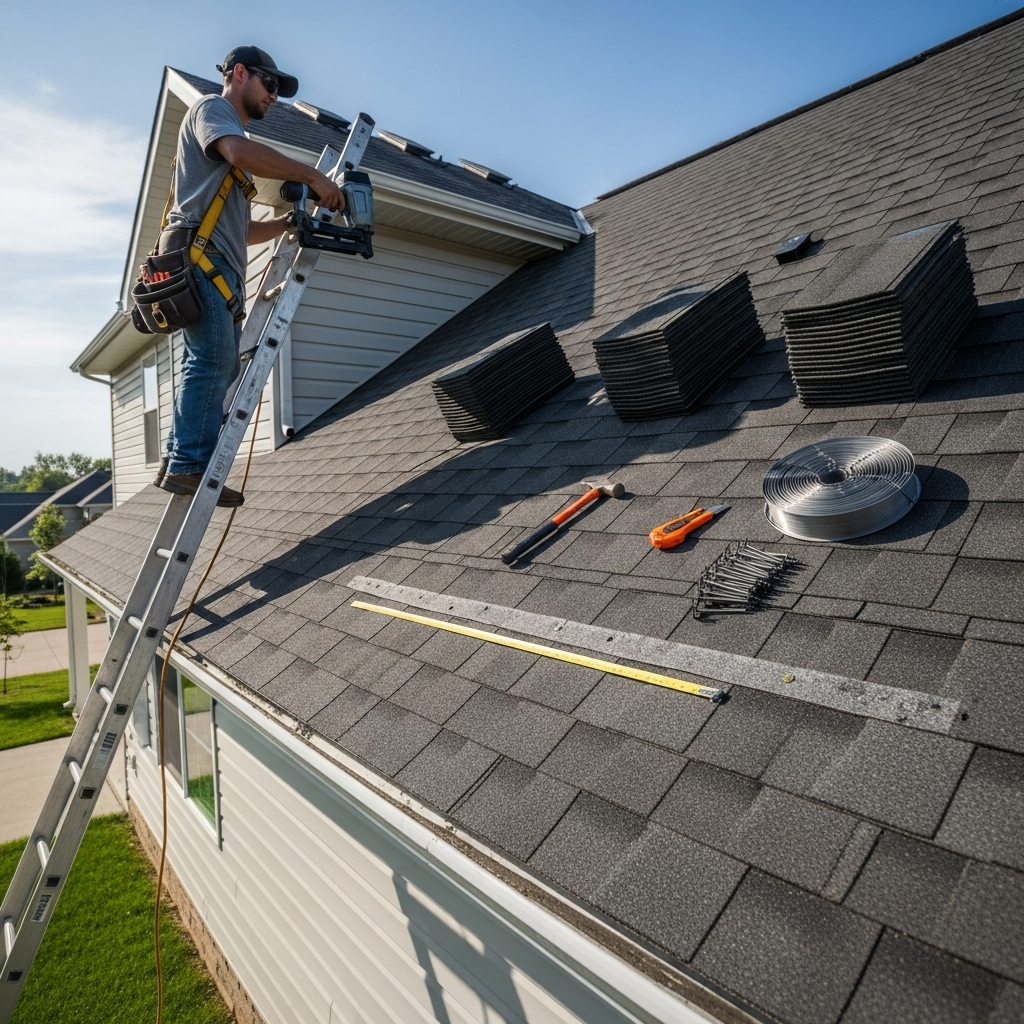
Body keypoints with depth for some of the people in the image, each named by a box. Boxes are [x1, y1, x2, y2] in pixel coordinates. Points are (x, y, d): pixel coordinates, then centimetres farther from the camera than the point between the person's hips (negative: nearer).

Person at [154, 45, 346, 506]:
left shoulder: (233, 136, 36)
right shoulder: (210, 108, 9)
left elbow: (242, 229, 30)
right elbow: (240, 151, -16)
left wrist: (287, 221, 17)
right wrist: (313, 176, -14)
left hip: (222, 265, 9)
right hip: (197, 252, -9)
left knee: (219, 367, 1)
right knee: (212, 360, -20)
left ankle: (179, 463, 0)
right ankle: (188, 465, -22)